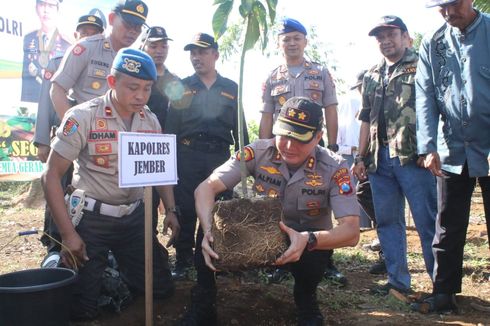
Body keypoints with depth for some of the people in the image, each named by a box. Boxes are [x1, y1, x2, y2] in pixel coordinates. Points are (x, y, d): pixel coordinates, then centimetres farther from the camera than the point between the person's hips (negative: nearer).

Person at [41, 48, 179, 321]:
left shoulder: (151, 121, 1)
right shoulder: (82, 117, -15)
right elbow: (52, 176, -13)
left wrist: (171, 210, 3)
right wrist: (68, 234, -16)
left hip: (135, 217, 5)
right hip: (92, 219, -5)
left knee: (162, 288, 10)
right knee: (82, 309, -1)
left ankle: (117, 269, 37)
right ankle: (59, 262, 29)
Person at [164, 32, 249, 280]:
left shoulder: (231, 89, 13)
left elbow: (239, 127, 14)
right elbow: (171, 126, 6)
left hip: (220, 155, 1)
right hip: (188, 155, -1)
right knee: (185, 210, 0)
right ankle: (182, 261, 12)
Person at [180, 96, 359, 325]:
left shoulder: (334, 168, -21)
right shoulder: (258, 152, -18)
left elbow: (351, 231, -28)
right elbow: (206, 188, -22)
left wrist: (308, 240, -48)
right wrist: (209, 230, -42)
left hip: (307, 243, -1)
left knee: (313, 250, -36)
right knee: (214, 227, -24)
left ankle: (306, 302, -2)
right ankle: (202, 303, -4)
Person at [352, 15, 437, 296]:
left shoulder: (421, 65, 1)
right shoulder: (372, 77, 20)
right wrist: (361, 157, 16)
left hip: (414, 156, -6)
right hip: (380, 159, 7)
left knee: (427, 221, -3)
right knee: (388, 222, 9)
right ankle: (398, 280, 20)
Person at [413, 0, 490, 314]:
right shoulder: (432, 44, 8)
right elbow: (425, 97, 2)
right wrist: (429, 147, -8)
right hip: (452, 152, 3)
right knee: (448, 229, 8)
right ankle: (444, 293, 19)